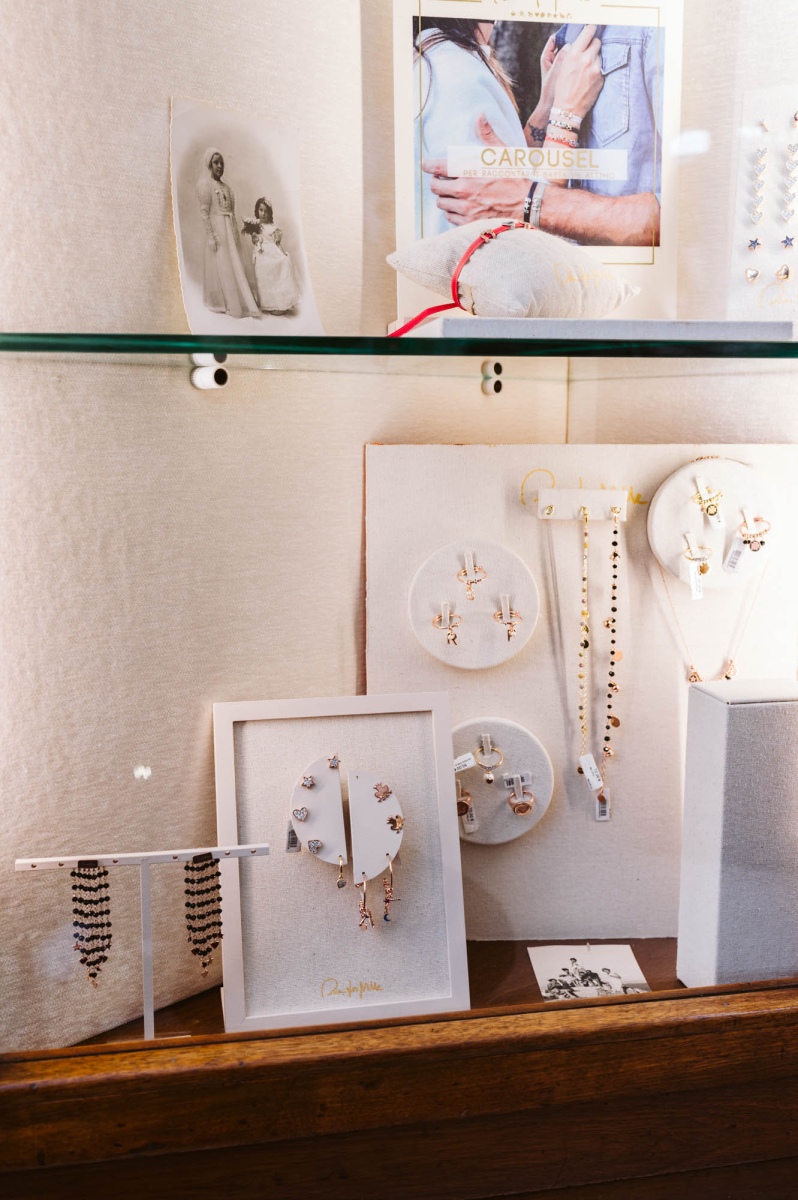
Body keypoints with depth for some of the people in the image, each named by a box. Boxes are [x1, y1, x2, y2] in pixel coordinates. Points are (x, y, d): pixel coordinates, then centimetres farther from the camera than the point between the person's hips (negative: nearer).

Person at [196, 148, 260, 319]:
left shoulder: (224, 185, 14)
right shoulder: (205, 184, -9)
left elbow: (231, 210, 16)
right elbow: (204, 212, -14)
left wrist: (235, 232, 15)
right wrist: (210, 235, -19)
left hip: (230, 229, 8)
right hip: (217, 229, -8)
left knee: (234, 266, 9)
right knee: (220, 266, -3)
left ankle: (234, 301, 17)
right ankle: (220, 302, 3)